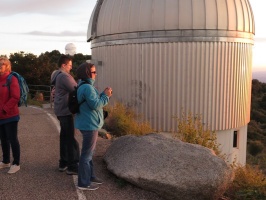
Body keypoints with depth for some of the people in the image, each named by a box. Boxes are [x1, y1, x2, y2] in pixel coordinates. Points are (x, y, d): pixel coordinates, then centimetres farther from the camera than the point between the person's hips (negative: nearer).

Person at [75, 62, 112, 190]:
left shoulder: (84, 86, 14)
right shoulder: (87, 87, -20)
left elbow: (94, 101, 15)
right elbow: (95, 105, -23)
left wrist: (104, 95, 4)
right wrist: (106, 96, -12)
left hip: (88, 124, 11)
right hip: (89, 125, -11)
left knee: (89, 152, 20)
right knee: (87, 154, -2)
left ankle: (90, 176, 34)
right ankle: (84, 182, 8)